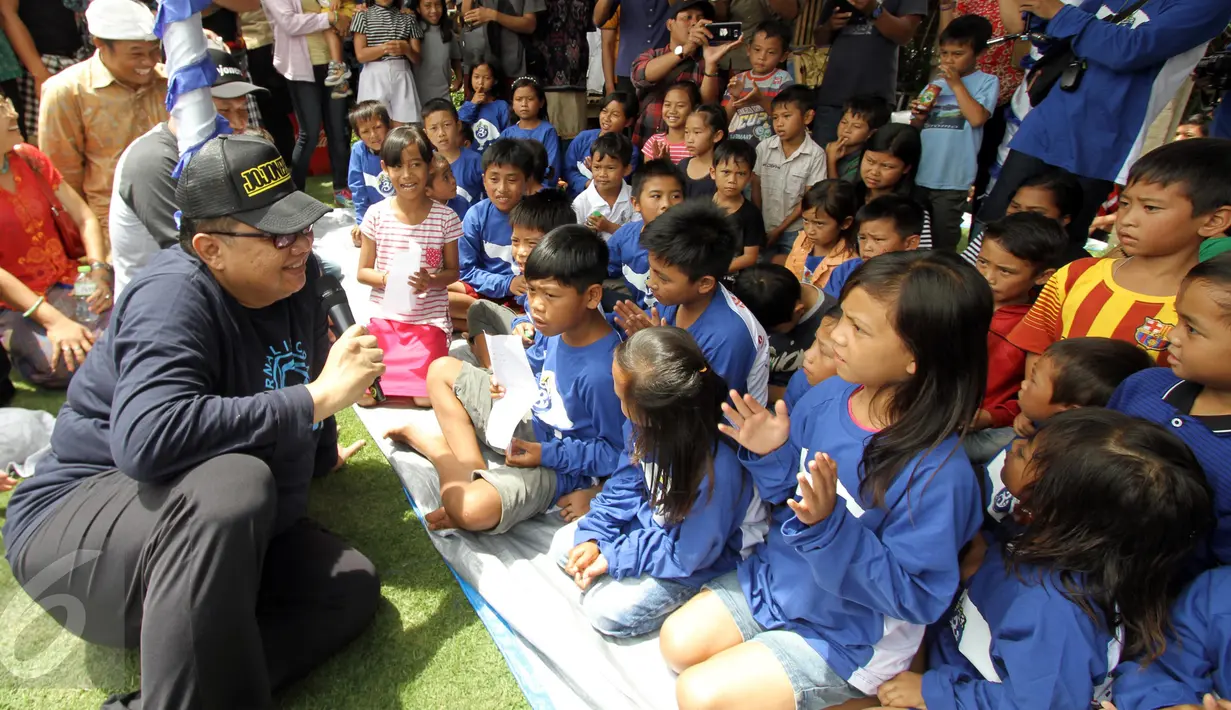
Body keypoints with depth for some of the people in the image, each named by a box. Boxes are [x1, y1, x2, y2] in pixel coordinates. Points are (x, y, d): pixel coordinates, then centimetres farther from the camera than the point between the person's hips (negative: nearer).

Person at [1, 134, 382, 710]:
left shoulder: (296, 277, -1)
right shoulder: (175, 294, -22)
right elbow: (147, 437, -41)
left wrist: (321, 455, 32)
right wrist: (319, 398, -35)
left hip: (230, 532, 8)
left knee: (352, 586, -14)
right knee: (233, 482, -39)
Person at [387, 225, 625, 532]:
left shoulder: (602, 372, -32)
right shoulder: (560, 327, -8)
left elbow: (617, 453, -22)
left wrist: (546, 454, -23)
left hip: (556, 465, -8)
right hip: (528, 421, 8)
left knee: (472, 509, -34)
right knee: (441, 370, 11)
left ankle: (435, 445, -2)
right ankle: (473, 468, -2)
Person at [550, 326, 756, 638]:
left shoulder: (716, 468, -39)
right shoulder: (645, 423, -20)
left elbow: (688, 555, -26)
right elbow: (626, 483, -2)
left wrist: (613, 558, -19)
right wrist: (593, 536, -10)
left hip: (692, 558, -6)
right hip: (646, 517, 7)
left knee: (606, 608, -12)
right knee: (563, 545, 5)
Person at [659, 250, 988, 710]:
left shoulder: (938, 475, -31)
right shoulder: (827, 397, -12)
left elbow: (916, 596, -24)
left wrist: (830, 526, -37)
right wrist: (771, 455, -18)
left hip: (849, 634, -6)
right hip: (778, 574, 6)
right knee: (677, 643, 4)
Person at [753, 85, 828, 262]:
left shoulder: (816, 154, -12)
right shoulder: (763, 148, -5)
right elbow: (756, 188, 2)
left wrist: (780, 229, -10)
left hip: (795, 231, -2)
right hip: (764, 228, 2)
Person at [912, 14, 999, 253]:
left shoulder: (987, 82, 1)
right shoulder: (937, 83, 15)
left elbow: (977, 118, -16)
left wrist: (956, 84, -10)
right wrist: (920, 116, 0)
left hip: (952, 180, -5)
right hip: (920, 174, 5)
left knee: (943, 243, 1)